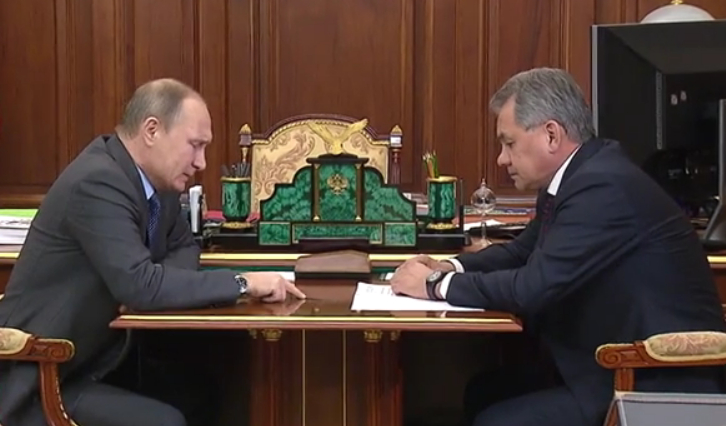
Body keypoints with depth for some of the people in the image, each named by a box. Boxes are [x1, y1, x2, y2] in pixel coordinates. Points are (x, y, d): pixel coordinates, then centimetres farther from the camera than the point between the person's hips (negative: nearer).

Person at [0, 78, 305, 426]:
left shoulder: (156, 177, 3)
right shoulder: (96, 183, -24)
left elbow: (182, 246, 18)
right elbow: (139, 285, -31)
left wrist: (166, 281, -6)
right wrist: (242, 283, -25)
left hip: (99, 358, 8)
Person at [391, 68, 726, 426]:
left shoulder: (604, 185, -22)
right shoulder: (578, 177, 8)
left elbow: (534, 286, -26)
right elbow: (523, 251, 21)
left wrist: (437, 285, -13)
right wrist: (450, 268, 3)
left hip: (661, 385, -9)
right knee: (484, 392, 7)